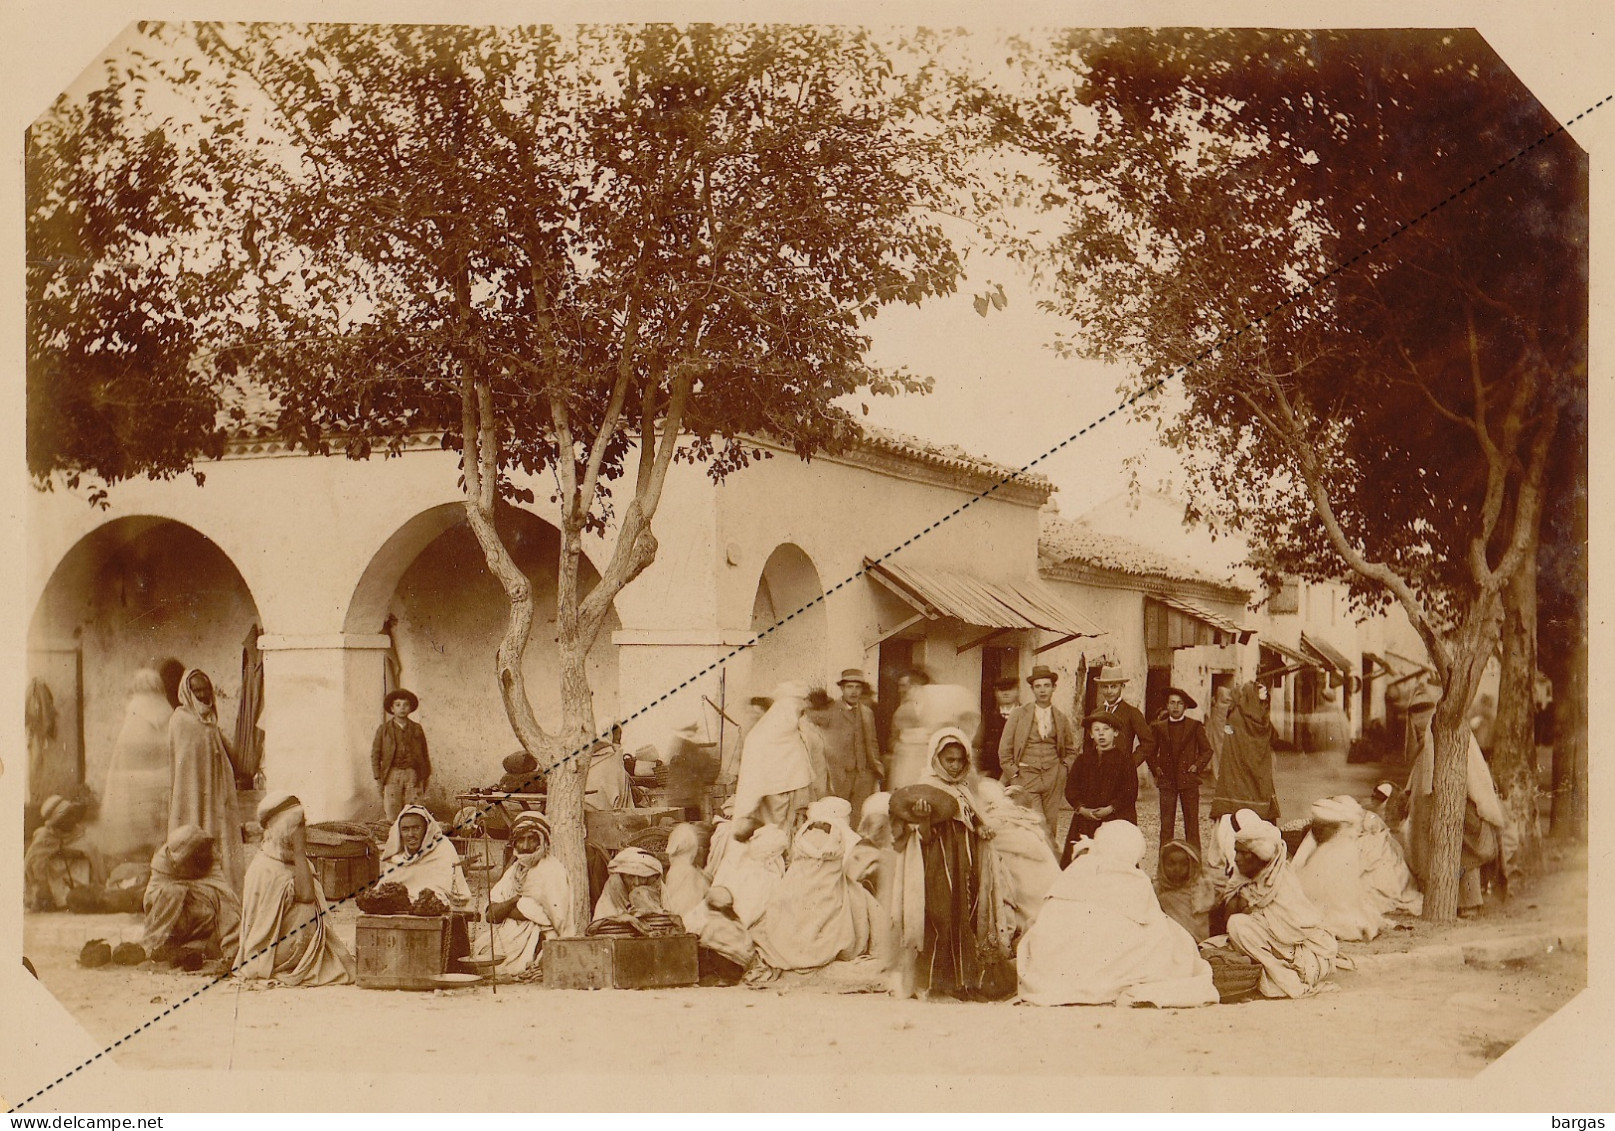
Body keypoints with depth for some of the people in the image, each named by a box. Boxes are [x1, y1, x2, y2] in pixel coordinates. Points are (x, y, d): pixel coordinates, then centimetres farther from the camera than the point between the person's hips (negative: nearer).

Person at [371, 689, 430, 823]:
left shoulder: (417, 729, 12)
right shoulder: (384, 729, 7)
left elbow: (425, 754, 15)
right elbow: (375, 754, 7)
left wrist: (426, 778, 11)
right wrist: (377, 778, -1)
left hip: (413, 775, 1)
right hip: (392, 775, -1)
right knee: (393, 815, -7)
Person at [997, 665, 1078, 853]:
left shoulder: (1062, 718, 9)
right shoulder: (1018, 714, 2)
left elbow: (1071, 750, 23)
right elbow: (1005, 749, 5)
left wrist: (1063, 770, 8)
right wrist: (1013, 775, -2)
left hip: (1053, 777, 2)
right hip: (1026, 776, -2)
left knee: (1051, 826, 3)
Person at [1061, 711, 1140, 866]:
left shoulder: (1125, 759, 5)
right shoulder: (1082, 760, 15)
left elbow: (1130, 791, -2)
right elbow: (1071, 788, 9)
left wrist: (1110, 808, -13)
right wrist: (1081, 809, -8)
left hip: (1116, 820, -3)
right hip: (1085, 820, 3)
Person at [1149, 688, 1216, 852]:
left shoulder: (1195, 726, 6)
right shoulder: (1158, 727, 10)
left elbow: (1206, 750, 12)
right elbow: (1150, 751, 20)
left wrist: (1198, 766, -1)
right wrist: (1155, 768, 7)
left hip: (1188, 779, -1)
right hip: (1167, 780, 1)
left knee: (1192, 825, -2)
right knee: (1166, 825, -2)